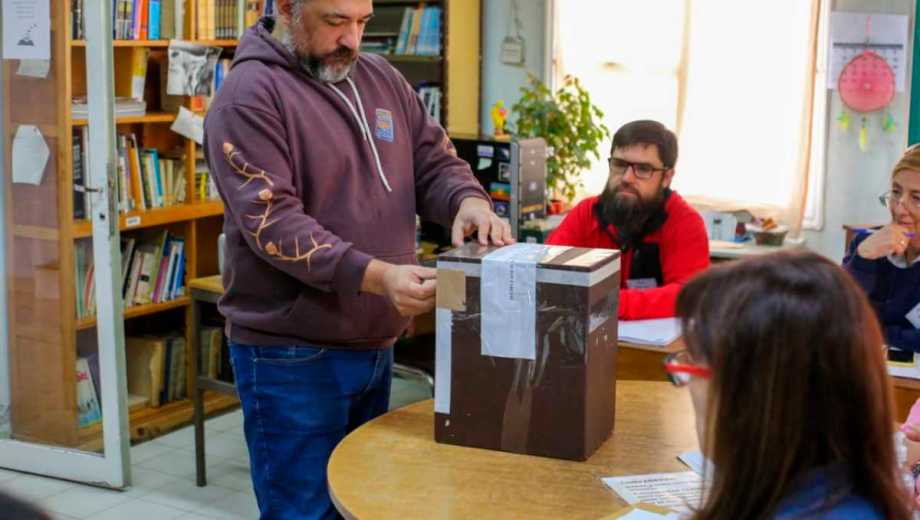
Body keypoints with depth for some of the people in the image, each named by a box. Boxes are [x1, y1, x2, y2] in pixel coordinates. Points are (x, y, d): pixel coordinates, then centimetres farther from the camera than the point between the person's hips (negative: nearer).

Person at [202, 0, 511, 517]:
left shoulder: (382, 79, 10)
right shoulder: (250, 96, -13)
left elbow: (434, 163, 10)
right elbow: (272, 221, -22)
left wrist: (468, 201, -14)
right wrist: (376, 276, -32)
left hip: (375, 344, 7)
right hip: (292, 354, -7)